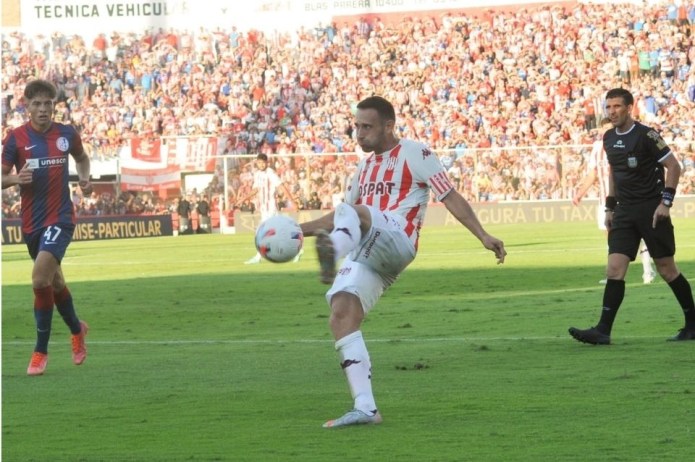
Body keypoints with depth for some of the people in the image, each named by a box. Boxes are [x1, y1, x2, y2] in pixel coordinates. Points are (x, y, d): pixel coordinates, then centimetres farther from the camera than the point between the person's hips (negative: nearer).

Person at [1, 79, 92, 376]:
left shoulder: (67, 134, 0)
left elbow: (81, 158, 21)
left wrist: (85, 178, 2)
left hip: (60, 218, -2)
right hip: (32, 222, 2)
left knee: (40, 278, -20)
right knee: (54, 282, 16)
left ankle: (40, 351, -9)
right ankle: (76, 329, 45)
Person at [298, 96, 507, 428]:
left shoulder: (414, 154, 5)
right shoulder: (365, 167, 27)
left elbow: (450, 197, 0)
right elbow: (341, 219, 37)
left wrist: (483, 236, -8)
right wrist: (299, 230, 27)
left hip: (396, 240, -6)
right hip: (365, 252, 6)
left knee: (349, 213, -32)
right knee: (341, 315, -11)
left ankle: (331, 253, -64)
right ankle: (365, 408, -12)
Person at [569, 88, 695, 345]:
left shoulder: (645, 135, -11)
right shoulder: (609, 138, 10)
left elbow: (673, 166, -9)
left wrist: (666, 201, -15)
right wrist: (610, 207, 18)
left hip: (652, 209, -6)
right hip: (625, 212, 6)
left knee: (666, 269, 1)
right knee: (614, 268, -6)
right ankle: (603, 330, -11)